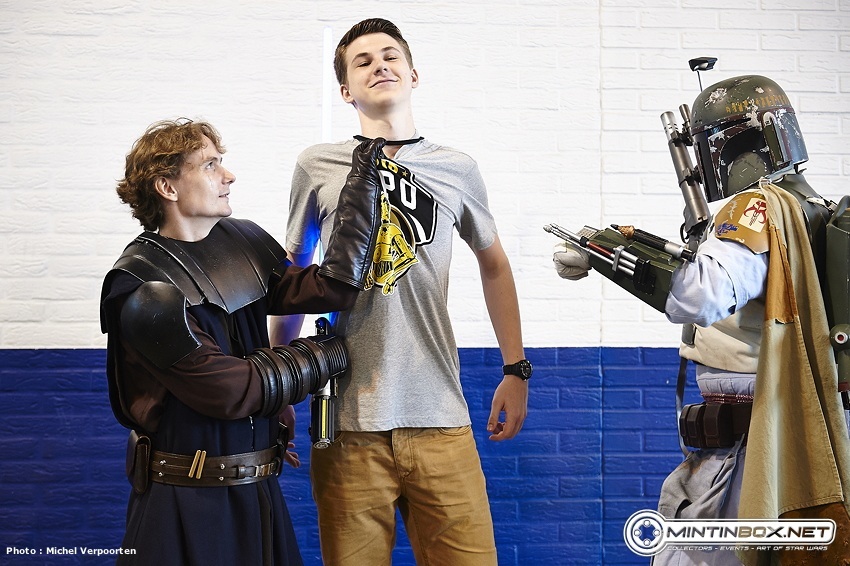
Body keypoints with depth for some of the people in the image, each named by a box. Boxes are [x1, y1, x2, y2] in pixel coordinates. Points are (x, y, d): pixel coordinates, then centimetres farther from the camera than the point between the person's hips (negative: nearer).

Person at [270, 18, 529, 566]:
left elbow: (494, 266, 20)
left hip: (440, 418, 1)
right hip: (349, 423, -1)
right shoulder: (317, 166, 4)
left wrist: (517, 370, 17)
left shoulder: (457, 169, 7)